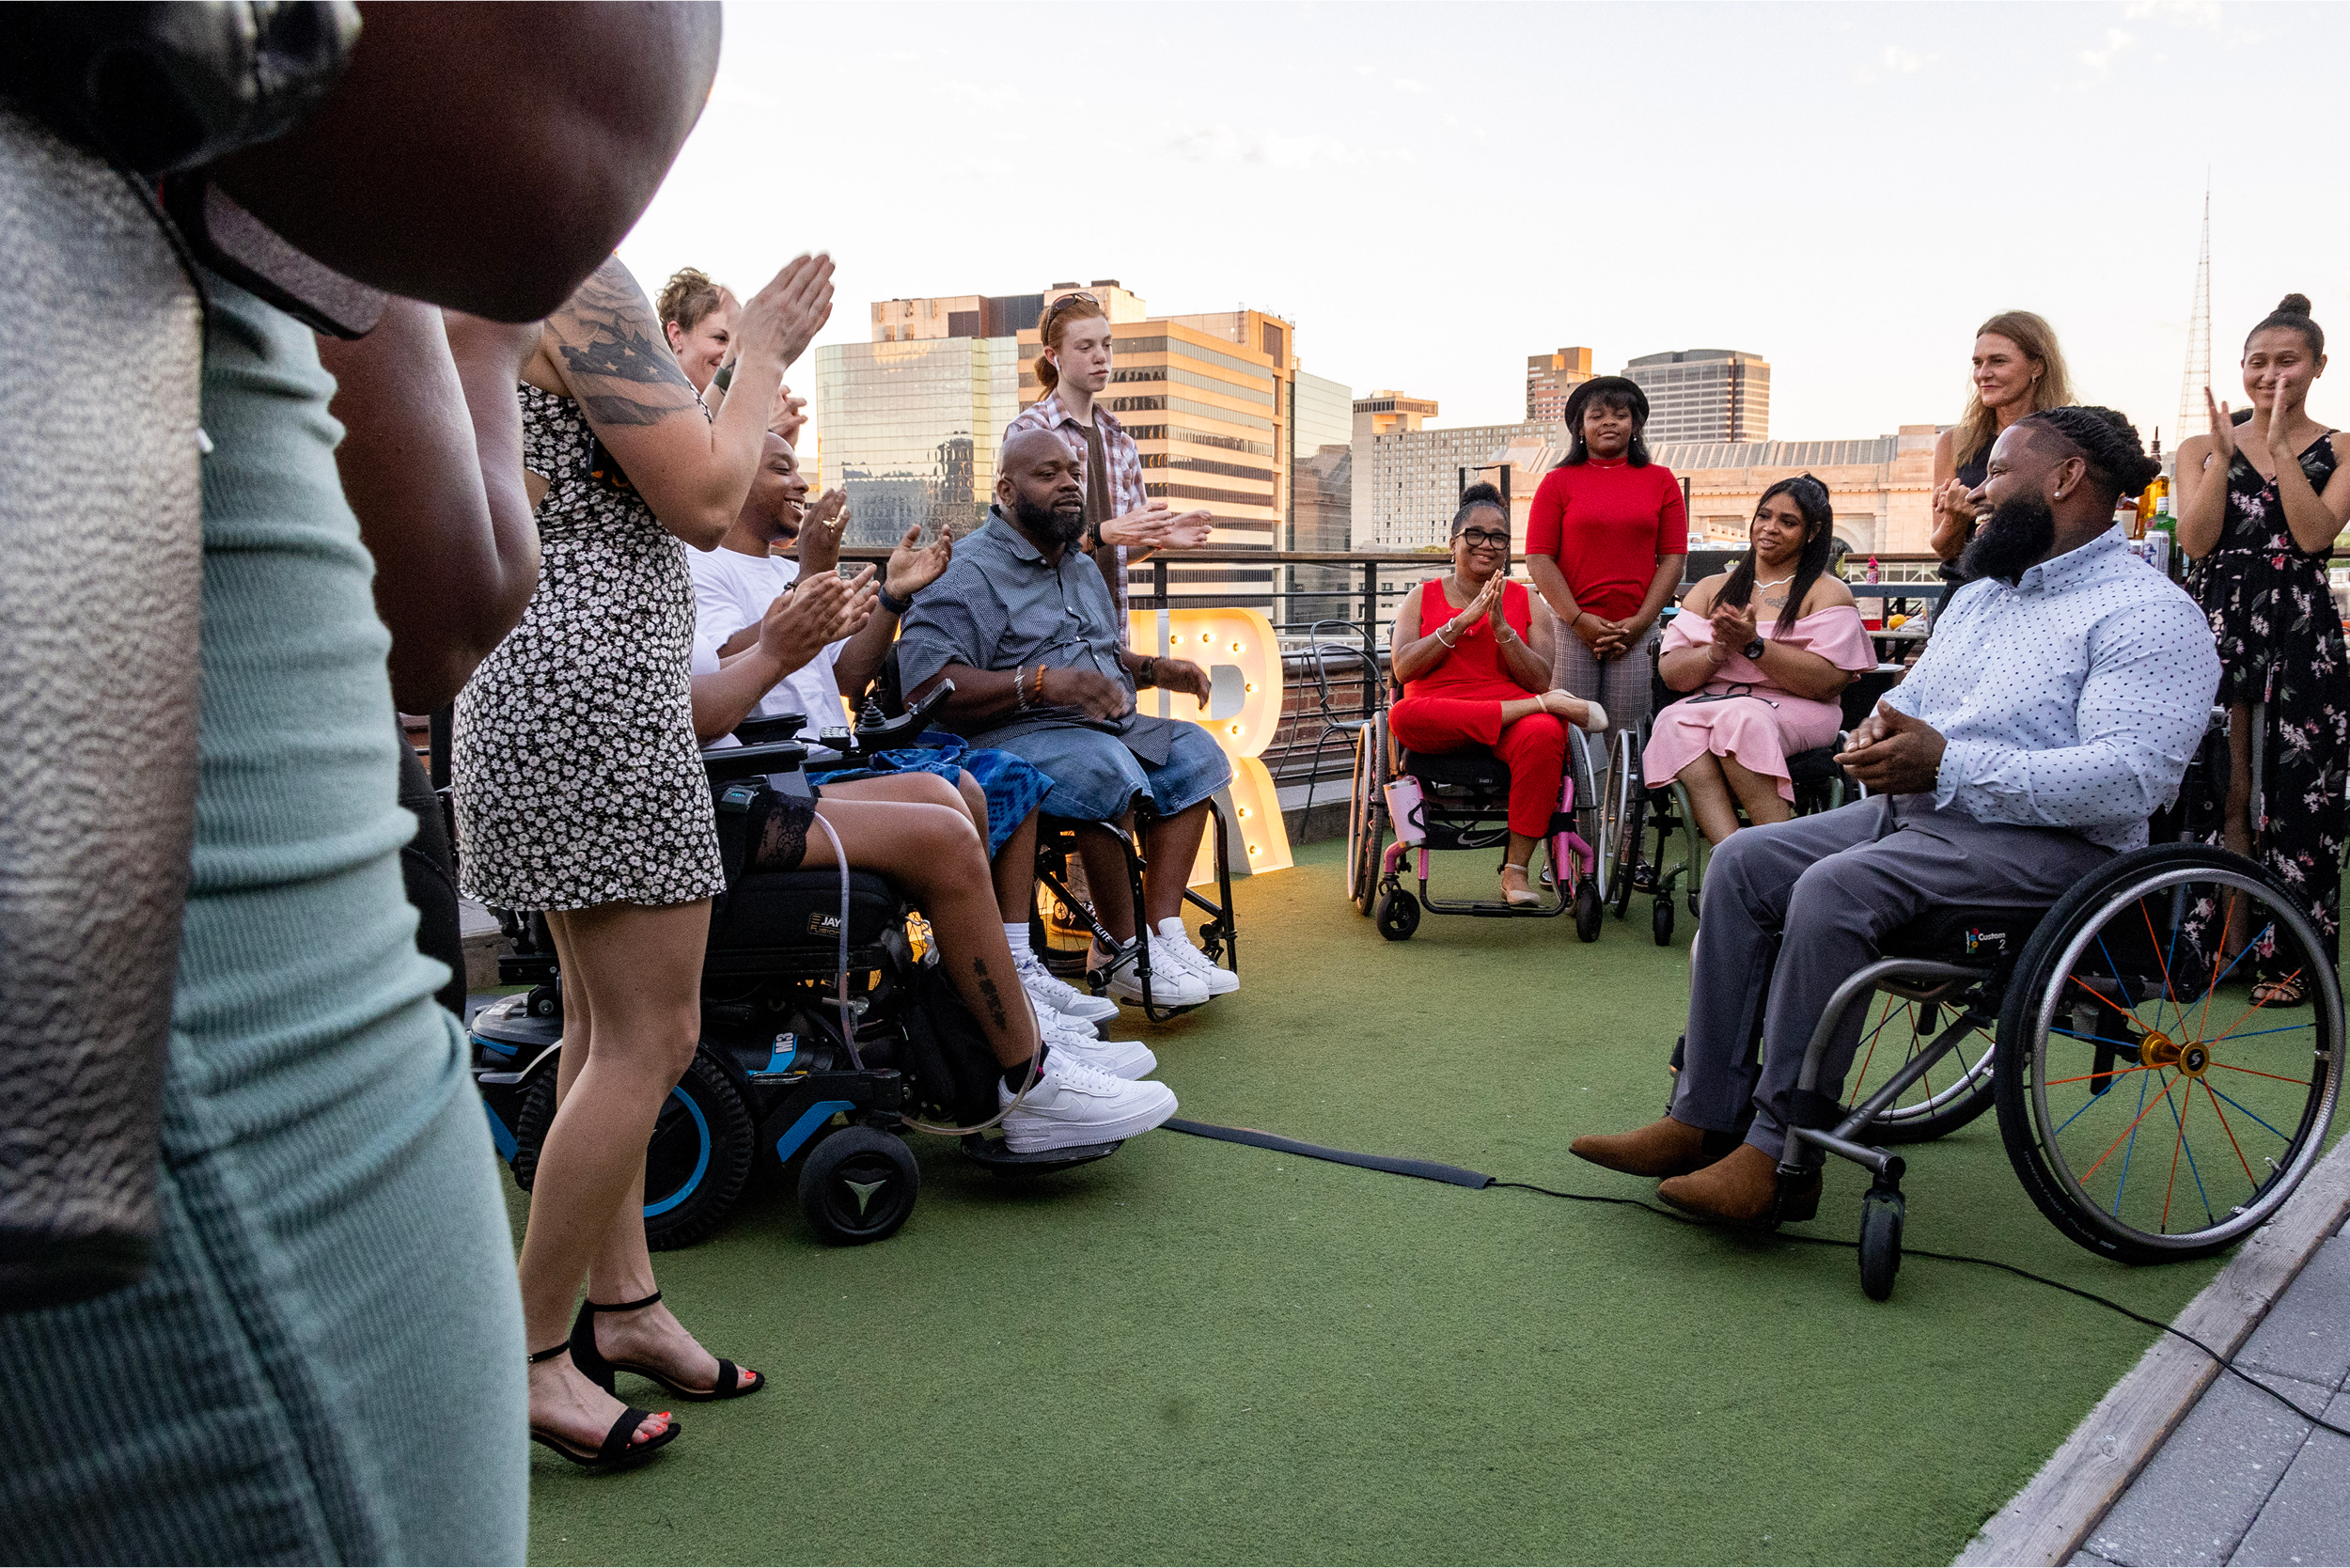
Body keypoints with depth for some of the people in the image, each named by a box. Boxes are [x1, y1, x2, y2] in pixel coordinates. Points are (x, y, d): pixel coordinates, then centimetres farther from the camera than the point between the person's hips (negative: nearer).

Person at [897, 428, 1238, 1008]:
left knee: (1194, 752, -10)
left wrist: (1155, 670, 14)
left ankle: (1163, 931, -16)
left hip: (1106, 726, 9)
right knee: (1110, 767, -35)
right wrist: (1041, 683, -29)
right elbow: (925, 682, -20)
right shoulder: (967, 572, -7)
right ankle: (1123, 953, -22)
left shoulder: (1082, 571, 23)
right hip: (1010, 737, -9)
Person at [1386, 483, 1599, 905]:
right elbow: (1403, 668, -1)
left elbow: (1540, 679, 4)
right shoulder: (1423, 597, 15)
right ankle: (1546, 705, -29)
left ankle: (1515, 869, -24)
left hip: (1514, 719, 0)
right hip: (1437, 719, 0)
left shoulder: (1525, 601, 16)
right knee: (1402, 716, -36)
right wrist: (1462, 621, -8)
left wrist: (1501, 627, -8)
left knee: (1544, 734, -36)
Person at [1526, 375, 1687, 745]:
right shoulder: (1557, 482, 8)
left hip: (1635, 632, 1)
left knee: (1626, 734, -1)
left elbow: (1673, 557, 6)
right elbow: (1539, 559, 1)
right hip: (1571, 629, -1)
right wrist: (1578, 619, -10)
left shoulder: (1661, 481, 12)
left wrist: (1639, 622, -5)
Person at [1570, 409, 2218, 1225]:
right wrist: (1876, 738, 0)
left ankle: (1781, 1157, -24)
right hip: (1914, 812, 9)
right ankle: (1705, 1118, -9)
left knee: (1834, 889, -31)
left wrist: (1947, 765, -24)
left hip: (2044, 841, -9)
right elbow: (1905, 702, 27)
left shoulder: (2149, 613, -8)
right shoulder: (1980, 594, 21)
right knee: (1744, 861, -8)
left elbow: (2127, 778, -21)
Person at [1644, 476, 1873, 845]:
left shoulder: (1828, 593, 9)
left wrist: (1753, 645, -16)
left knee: (1739, 718, -36)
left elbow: (1830, 681, -8)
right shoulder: (1711, 589, 20)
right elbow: (1670, 673, 7)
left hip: (1795, 711, -3)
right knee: (1676, 721, -32)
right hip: (1712, 702, 3)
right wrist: (1717, 651, -13)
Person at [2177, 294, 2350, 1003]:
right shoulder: (2203, 449, 11)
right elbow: (2196, 541, -2)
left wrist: (2280, 447, -10)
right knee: (2220, 789, 2)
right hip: (2219, 623, 1)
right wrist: (2224, 454, -8)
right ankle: (2223, 941, 12)